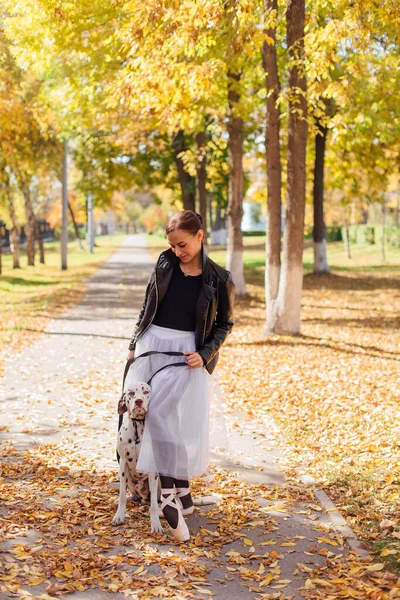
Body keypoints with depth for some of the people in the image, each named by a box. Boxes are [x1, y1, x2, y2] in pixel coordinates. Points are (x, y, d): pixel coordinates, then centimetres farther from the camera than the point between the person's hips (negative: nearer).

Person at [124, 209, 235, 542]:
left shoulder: (218, 278, -4)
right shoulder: (165, 263, 4)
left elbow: (225, 324, 4)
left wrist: (206, 354, -9)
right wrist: (134, 344, 11)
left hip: (188, 354, -2)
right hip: (153, 346, 3)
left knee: (185, 422, -5)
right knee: (158, 417, -4)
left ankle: (178, 489, 9)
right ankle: (175, 493, -2)